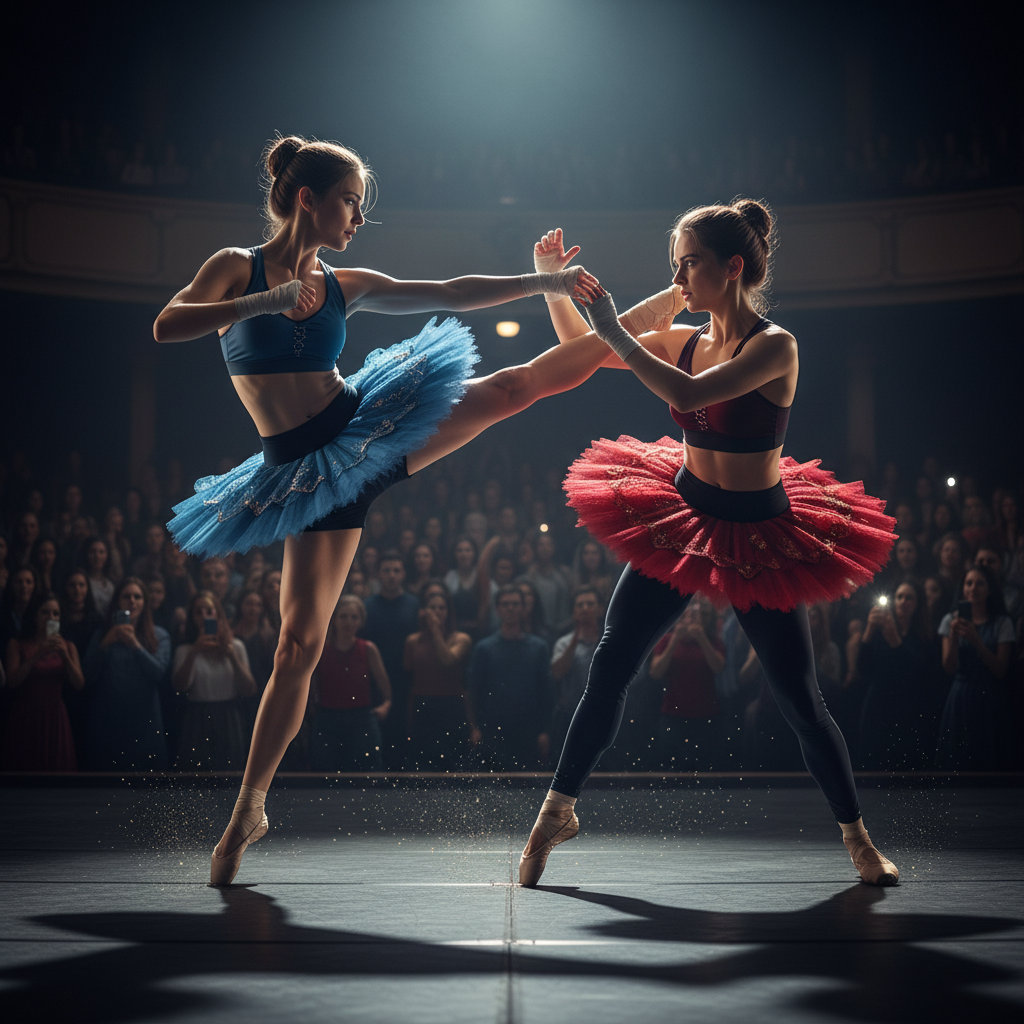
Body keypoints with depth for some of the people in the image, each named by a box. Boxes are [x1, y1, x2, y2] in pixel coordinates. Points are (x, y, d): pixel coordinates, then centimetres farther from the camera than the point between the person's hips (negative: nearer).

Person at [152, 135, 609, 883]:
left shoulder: (345, 286, 6)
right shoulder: (238, 268, -3)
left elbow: (450, 294, 10)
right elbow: (166, 327, -19)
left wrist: (546, 282, 9)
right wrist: (266, 302, -27)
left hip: (369, 428, 3)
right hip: (311, 473, -3)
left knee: (519, 383, 0)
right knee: (300, 642, -7)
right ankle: (248, 811, 3)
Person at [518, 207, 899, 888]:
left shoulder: (775, 347, -17)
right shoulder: (686, 342, 0)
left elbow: (690, 393, -32)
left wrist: (613, 327, -26)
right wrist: (555, 282, 1)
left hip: (759, 535, -5)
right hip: (681, 522, 5)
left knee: (802, 699, 0)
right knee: (609, 671, -1)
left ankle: (857, 837, 19)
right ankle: (559, 811, 14)